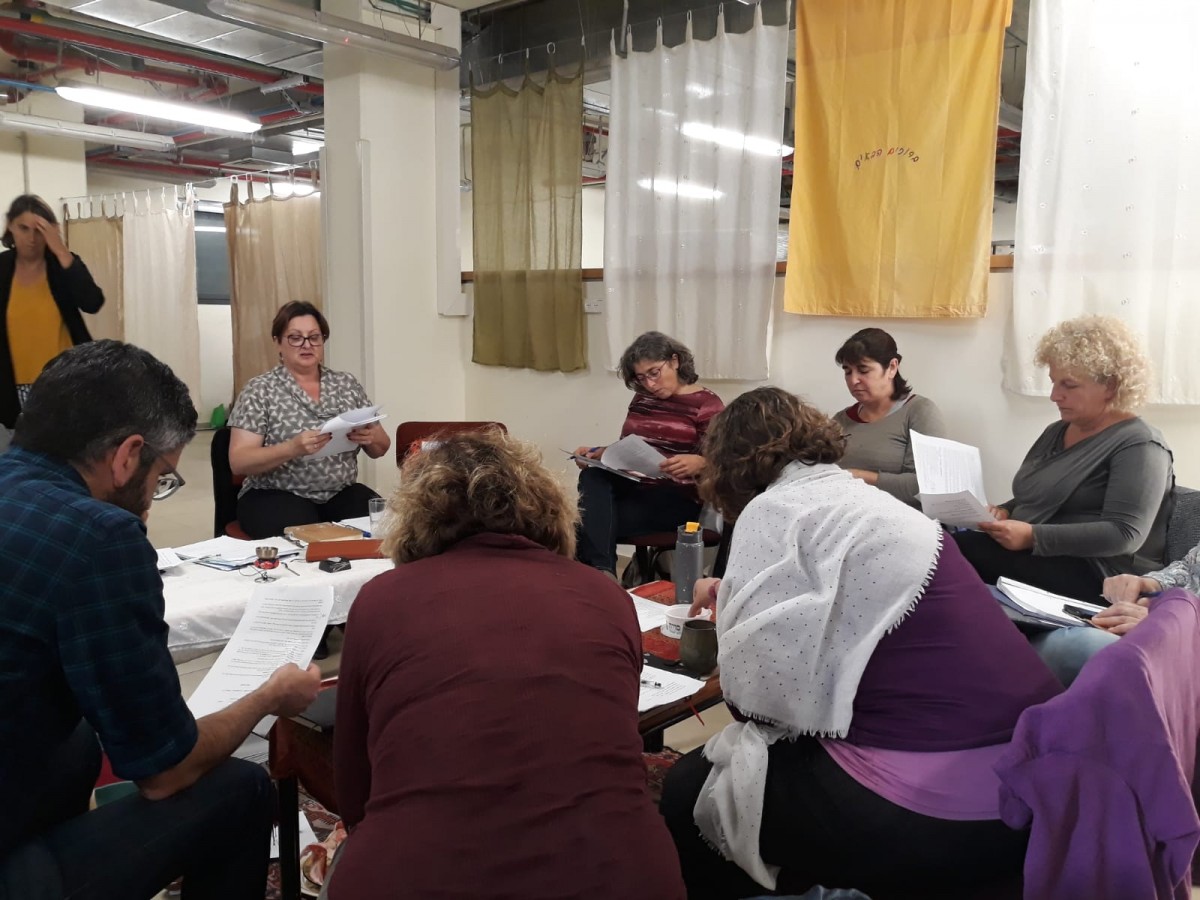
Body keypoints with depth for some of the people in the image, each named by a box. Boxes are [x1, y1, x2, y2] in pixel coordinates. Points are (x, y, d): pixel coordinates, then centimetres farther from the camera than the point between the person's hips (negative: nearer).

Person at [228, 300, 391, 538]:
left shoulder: (347, 383, 9)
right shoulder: (260, 390, -1)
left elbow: (380, 449, 13)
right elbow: (238, 462, -9)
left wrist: (372, 438, -12)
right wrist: (292, 448, -26)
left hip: (341, 494, 3)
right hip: (276, 497, -3)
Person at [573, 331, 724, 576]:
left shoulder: (706, 404, -1)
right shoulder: (642, 398, 17)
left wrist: (697, 463, -35)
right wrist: (596, 453, -1)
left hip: (677, 496, -6)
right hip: (633, 485, 6)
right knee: (592, 476, -30)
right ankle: (600, 570, -43)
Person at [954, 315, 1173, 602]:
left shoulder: (1138, 446, -7)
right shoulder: (1056, 432, 18)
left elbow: (1125, 535, -18)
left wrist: (1033, 536, -26)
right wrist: (1004, 512, 1)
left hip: (1100, 576, -7)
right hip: (1035, 557, 7)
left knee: (961, 549, -31)